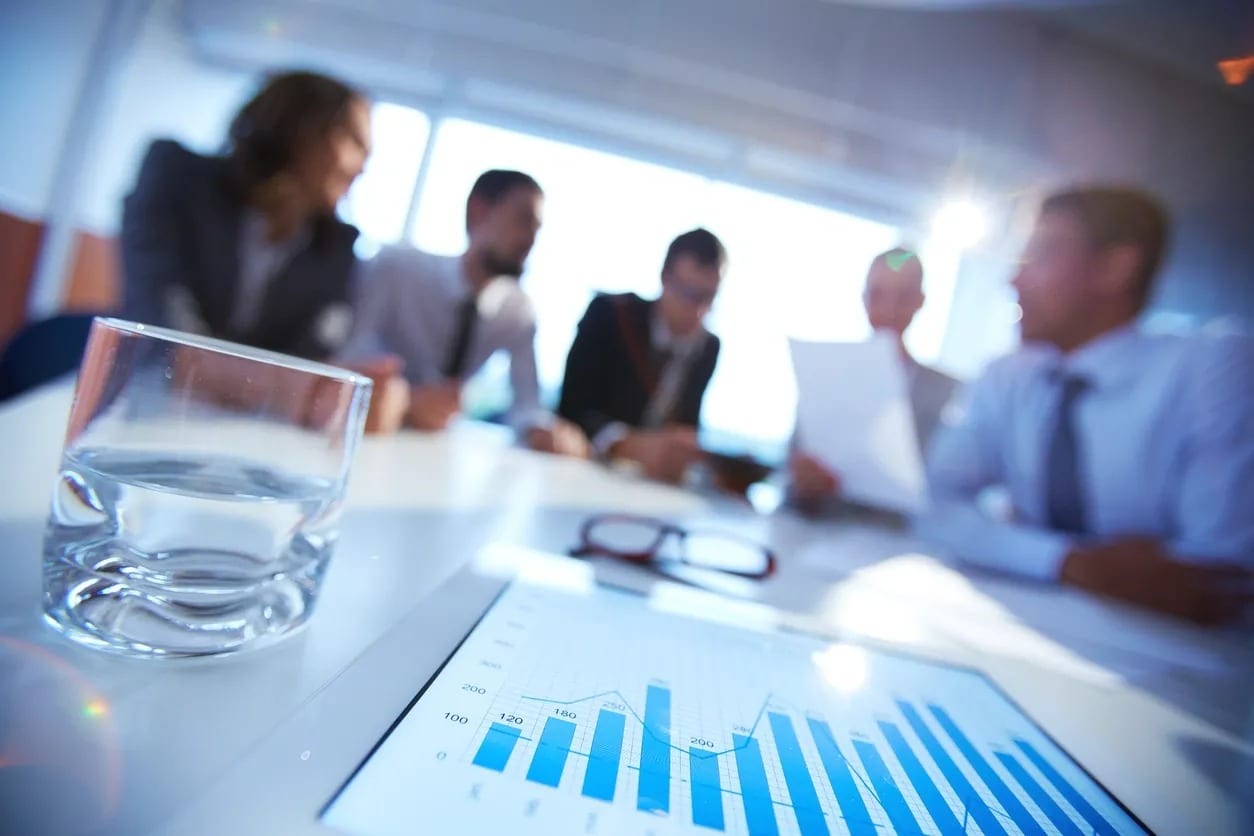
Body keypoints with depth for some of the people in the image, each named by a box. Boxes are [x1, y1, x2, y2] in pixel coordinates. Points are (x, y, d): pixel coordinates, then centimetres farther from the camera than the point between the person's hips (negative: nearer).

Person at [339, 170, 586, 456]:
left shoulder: (519, 310, -3)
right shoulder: (396, 265, -12)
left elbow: (526, 399, -9)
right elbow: (353, 346, -19)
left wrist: (542, 428, -32)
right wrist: (404, 396, -38)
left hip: (442, 438, 3)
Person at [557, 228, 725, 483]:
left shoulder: (711, 349, 2)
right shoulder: (608, 313, -9)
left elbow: (686, 432, 4)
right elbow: (574, 407, -20)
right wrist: (631, 445, -38)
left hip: (655, 477, 4)